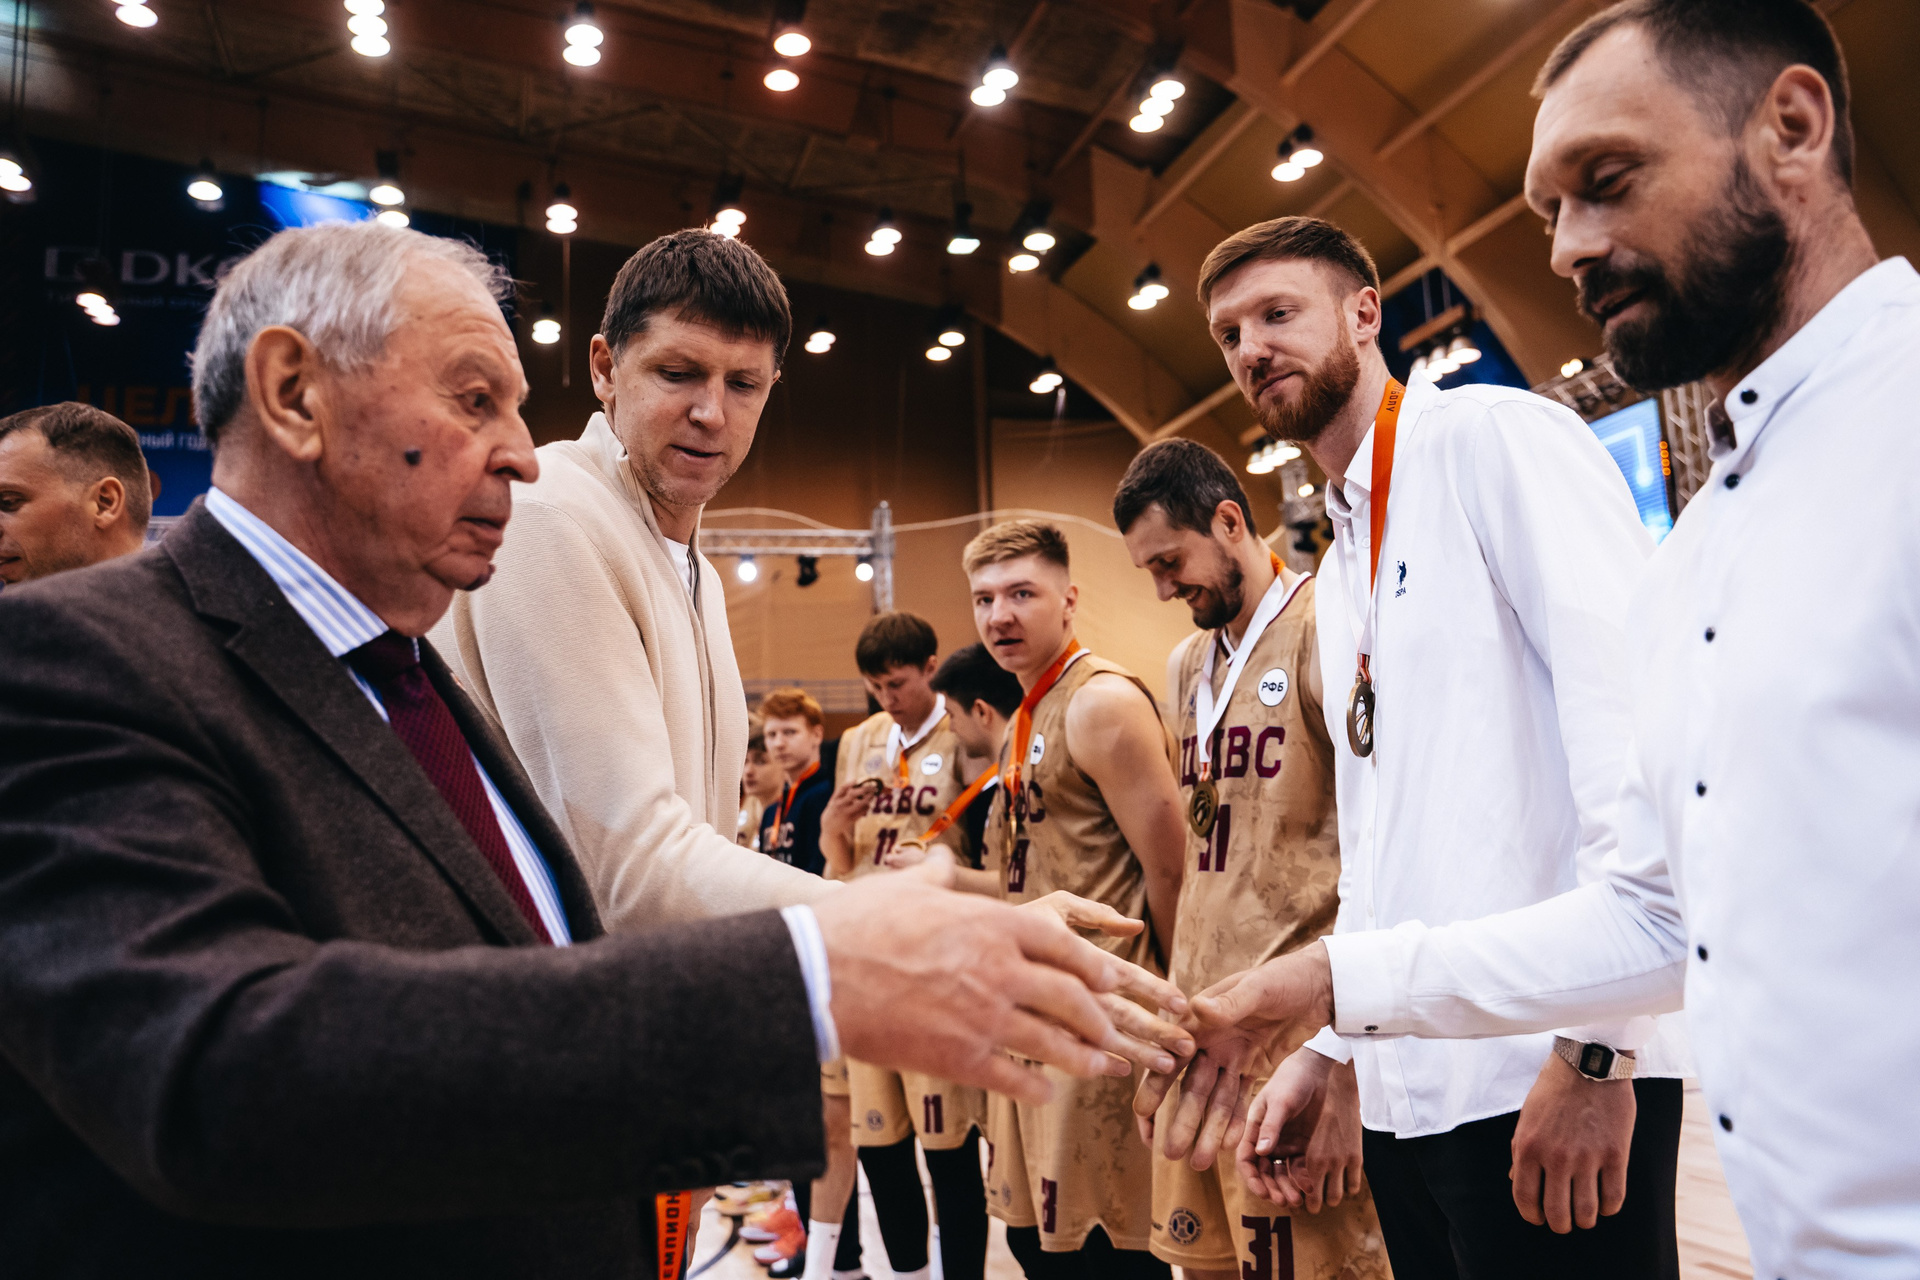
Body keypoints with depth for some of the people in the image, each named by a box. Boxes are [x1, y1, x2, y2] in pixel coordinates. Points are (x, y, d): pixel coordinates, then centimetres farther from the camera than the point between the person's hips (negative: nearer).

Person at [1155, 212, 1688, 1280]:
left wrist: (1595, 1041, -22)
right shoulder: (1338, 571, 19)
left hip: (1550, 1071, -8)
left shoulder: (1492, 436, -5)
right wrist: (1327, 1046, 18)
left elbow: (1637, 716, -17)